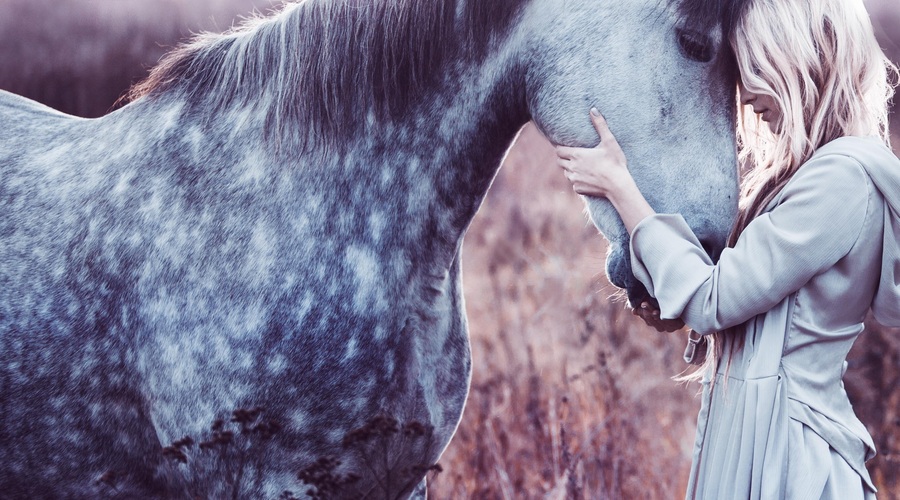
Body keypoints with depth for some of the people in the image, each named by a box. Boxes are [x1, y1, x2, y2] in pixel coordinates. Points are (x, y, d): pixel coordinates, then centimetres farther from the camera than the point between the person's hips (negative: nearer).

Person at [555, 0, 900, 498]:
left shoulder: (844, 177, -18)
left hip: (784, 453, -9)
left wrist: (618, 186, -10)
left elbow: (711, 302, -17)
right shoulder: (800, 168, 12)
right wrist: (671, 305, 0)